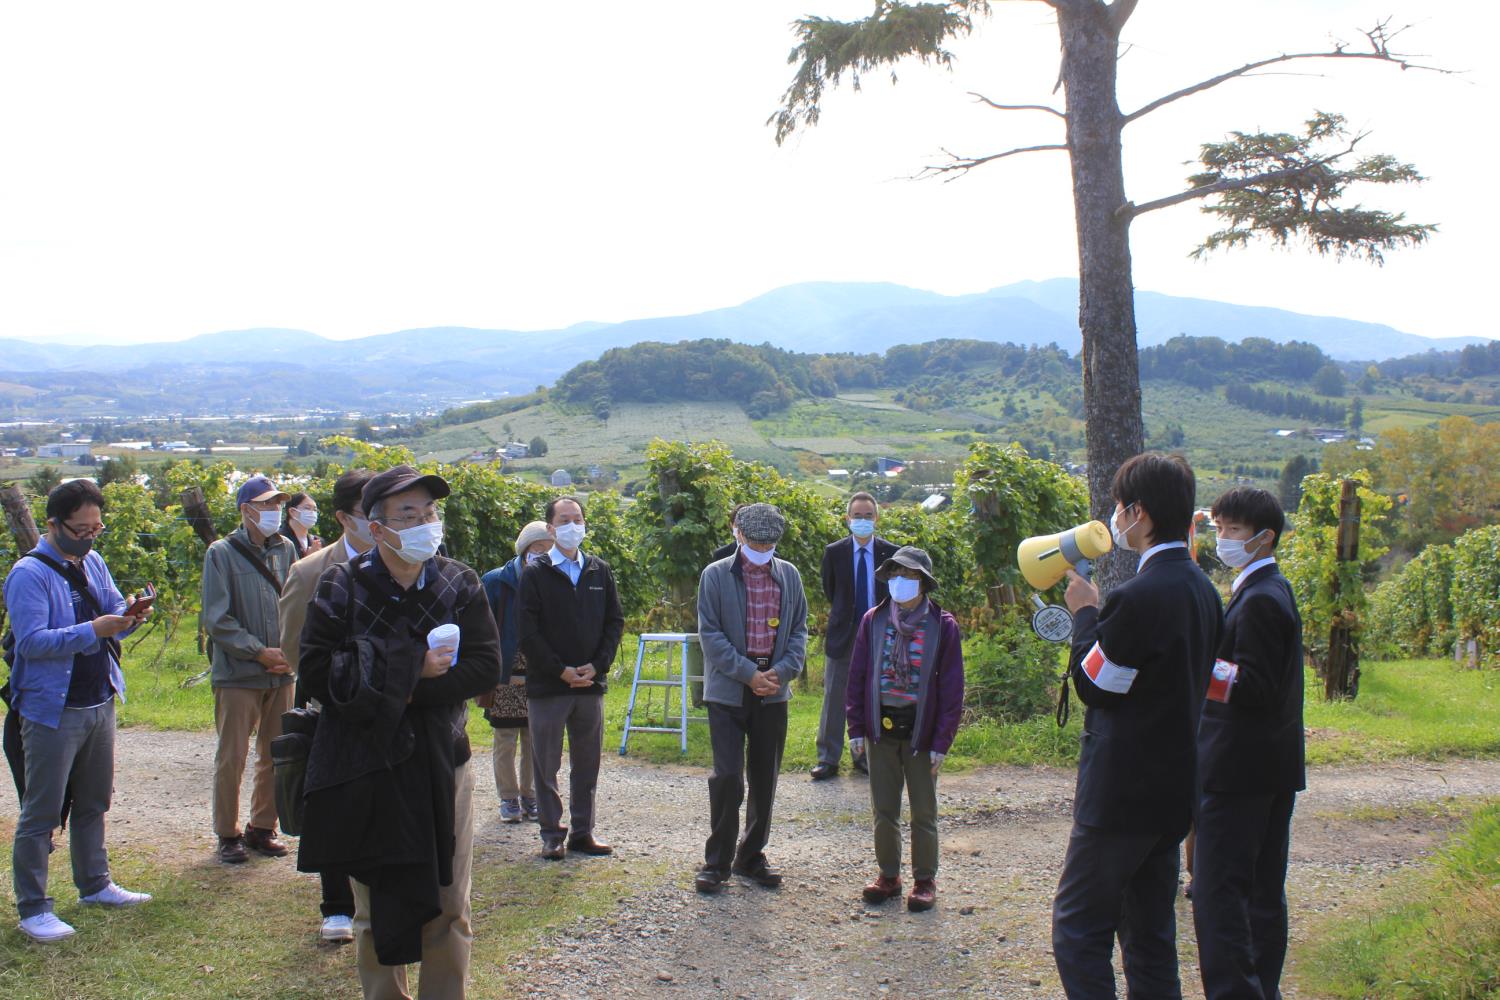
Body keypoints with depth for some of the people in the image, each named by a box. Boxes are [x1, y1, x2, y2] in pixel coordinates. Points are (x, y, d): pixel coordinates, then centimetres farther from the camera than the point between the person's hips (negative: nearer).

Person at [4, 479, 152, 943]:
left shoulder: (93, 562, 9)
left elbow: (113, 612, 13)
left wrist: (129, 615, -11)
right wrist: (92, 631, -32)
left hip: (99, 702, 8)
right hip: (52, 710, -8)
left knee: (93, 802, 19)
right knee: (42, 812, -1)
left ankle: (94, 884, 33)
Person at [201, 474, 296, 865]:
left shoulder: (285, 549, 5)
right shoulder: (222, 553, -7)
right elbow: (217, 620, -9)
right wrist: (260, 652, -12)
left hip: (281, 673, 4)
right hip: (238, 675, -4)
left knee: (276, 757, 11)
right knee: (231, 759, 2)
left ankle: (262, 829, 25)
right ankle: (228, 835, 16)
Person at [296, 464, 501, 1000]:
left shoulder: (460, 583, 0)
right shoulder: (341, 585, -5)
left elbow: (485, 665, -9)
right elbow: (316, 670, -14)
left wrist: (413, 690, -20)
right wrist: (408, 666, -20)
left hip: (441, 760, 1)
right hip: (365, 768, -1)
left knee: (448, 909, 8)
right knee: (375, 908, 13)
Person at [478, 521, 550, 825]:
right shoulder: (495, 582, -3)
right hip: (505, 678, -2)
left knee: (536, 741, 7)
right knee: (505, 741, 5)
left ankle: (530, 796, 21)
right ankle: (509, 799, 18)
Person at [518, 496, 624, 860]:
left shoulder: (600, 571, 9)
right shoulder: (536, 575, -2)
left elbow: (615, 622, 8)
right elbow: (528, 632, -7)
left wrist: (597, 665, -5)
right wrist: (561, 670, -12)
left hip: (591, 683, 3)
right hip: (547, 685, -3)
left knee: (587, 763, 9)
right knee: (546, 764, 3)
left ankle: (583, 831, 19)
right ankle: (552, 834, 12)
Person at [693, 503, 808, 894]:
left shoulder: (789, 575, 8)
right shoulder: (715, 576, -2)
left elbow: (800, 629, 9)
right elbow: (709, 634, -7)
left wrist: (782, 672, -7)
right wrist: (748, 673, -14)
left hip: (772, 691, 4)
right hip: (727, 690, -4)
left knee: (765, 778, 10)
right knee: (728, 775, -8)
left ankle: (751, 856, 24)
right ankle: (717, 861, 6)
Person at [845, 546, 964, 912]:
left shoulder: (943, 626, -5)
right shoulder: (873, 621, 2)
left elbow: (951, 687, -4)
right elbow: (856, 676, 5)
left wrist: (942, 740, -7)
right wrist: (856, 727, 0)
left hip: (920, 732, -2)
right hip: (880, 730, 3)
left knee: (923, 813, 7)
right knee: (883, 811, 11)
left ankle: (925, 880, 20)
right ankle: (888, 875, 25)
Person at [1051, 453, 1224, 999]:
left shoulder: (1141, 595, -21)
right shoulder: (1200, 588, 8)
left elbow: (1093, 683, -13)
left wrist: (1085, 615, -1)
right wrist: (1098, 616, 11)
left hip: (1124, 791, -9)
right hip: (1173, 788, 9)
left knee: (1078, 927, 0)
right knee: (1150, 931, 16)